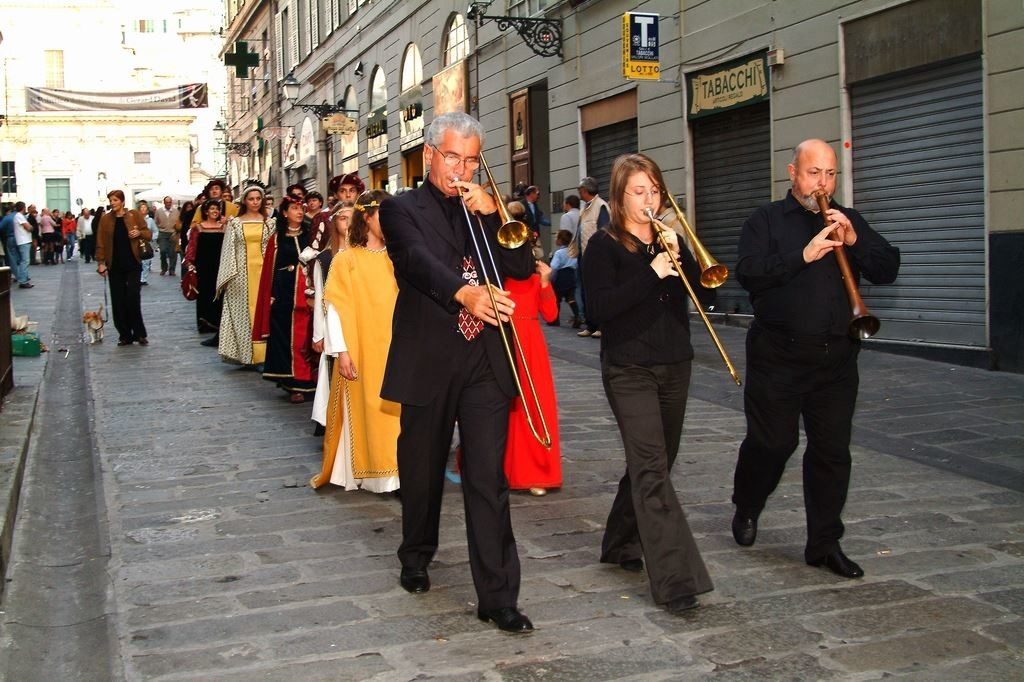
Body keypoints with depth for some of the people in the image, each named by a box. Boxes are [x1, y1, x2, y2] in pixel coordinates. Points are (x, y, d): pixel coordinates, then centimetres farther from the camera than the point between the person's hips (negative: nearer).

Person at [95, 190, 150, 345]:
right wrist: (100, 262, -5)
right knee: (118, 302, 2)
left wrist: (139, 233, -17)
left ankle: (139, 333, 3)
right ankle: (125, 335, 9)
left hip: (133, 264, -2)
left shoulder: (134, 215, 1)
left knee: (133, 299, -9)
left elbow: (149, 234, 5)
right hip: (115, 266, 2)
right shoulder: (105, 219, 4)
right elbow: (100, 242, 3)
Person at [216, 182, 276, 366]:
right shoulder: (235, 223, 6)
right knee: (243, 311, 0)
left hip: (263, 271, 0)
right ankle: (246, 354, 5)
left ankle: (262, 352, 3)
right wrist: (228, 277, -2)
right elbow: (229, 251, 5)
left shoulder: (270, 222, 7)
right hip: (241, 274, 0)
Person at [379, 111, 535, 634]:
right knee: (422, 472, 14)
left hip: (485, 361, 2)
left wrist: (490, 213, -10)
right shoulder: (401, 209, 2)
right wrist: (464, 292, -37)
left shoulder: (487, 209, 14)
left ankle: (497, 596, 0)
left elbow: (522, 265, 2)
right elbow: (418, 260, -19)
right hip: (428, 361, -1)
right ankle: (416, 556, 39)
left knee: (488, 479, -3)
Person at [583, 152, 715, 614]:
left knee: (654, 463, 14)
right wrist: (651, 273, -21)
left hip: (674, 367, 6)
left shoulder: (669, 241, 12)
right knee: (651, 469, -13)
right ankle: (675, 581, -16)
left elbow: (704, 294, 3)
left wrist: (679, 256, -12)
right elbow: (598, 309, -16)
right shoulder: (604, 246, -4)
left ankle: (622, 544, 33)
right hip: (629, 371, -6)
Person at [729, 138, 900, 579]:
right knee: (772, 443, 4)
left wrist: (854, 242, -12)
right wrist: (804, 255, -22)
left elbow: (887, 270, 5)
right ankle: (746, 509, 32)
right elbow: (748, 273, -13)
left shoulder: (849, 221, 13)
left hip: (836, 357, 3)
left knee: (832, 451, 4)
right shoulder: (766, 220, 2)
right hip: (778, 357, -3)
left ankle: (825, 544, 15)